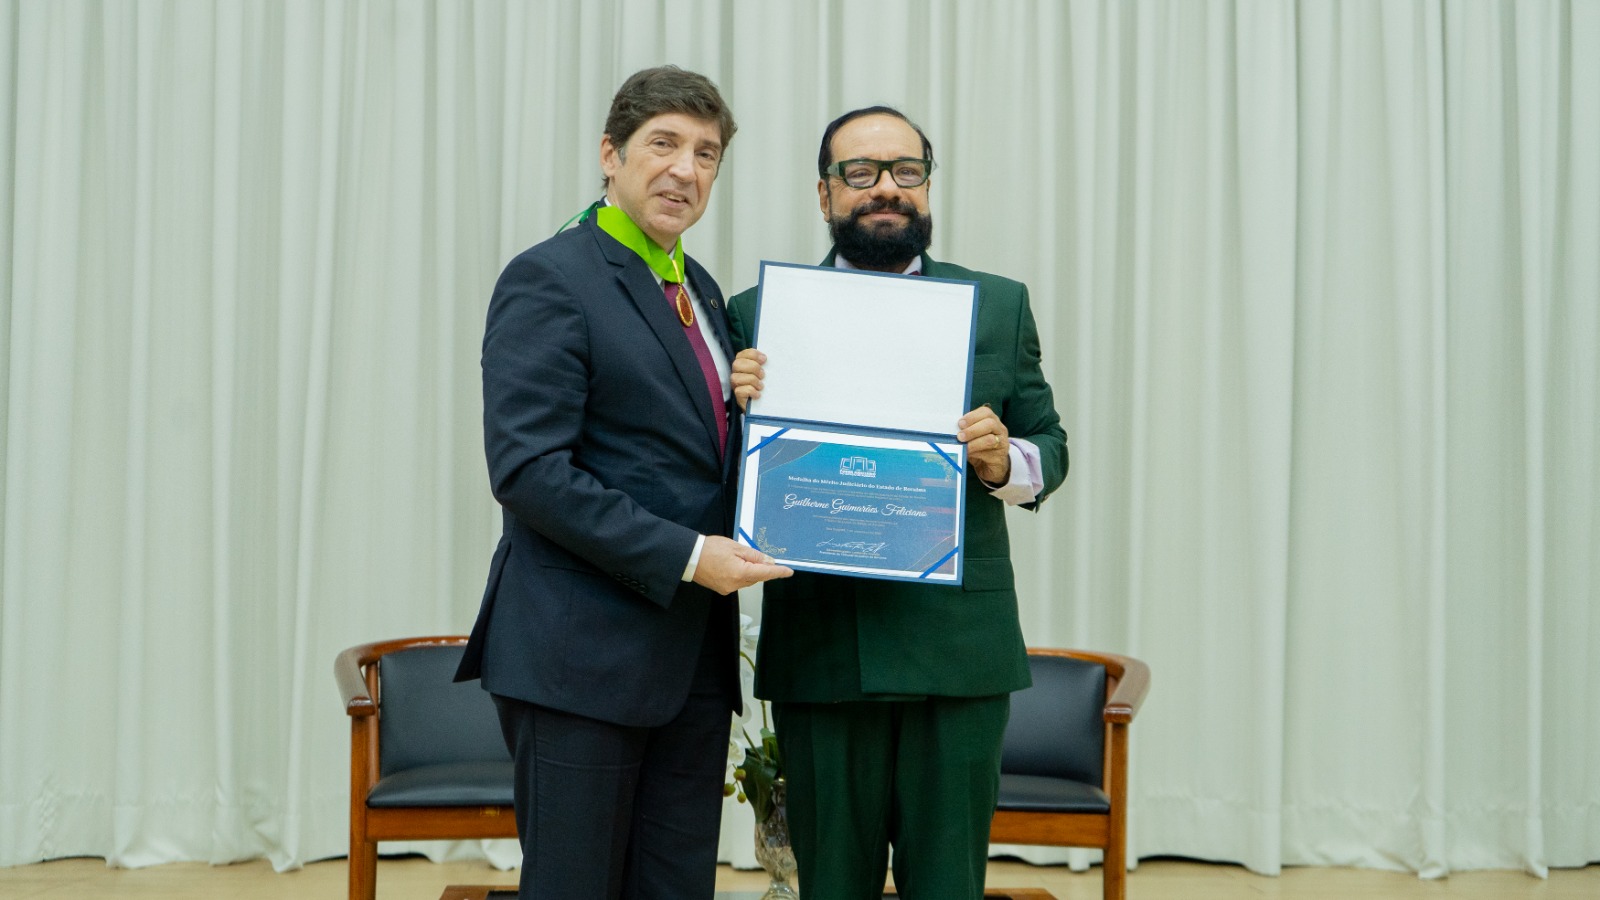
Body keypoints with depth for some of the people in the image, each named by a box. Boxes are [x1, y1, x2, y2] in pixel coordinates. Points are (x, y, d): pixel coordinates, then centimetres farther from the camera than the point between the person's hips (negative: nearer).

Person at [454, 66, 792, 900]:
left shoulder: (700, 291, 17)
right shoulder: (548, 280, -8)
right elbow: (528, 471, -17)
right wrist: (686, 556, -19)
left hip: (692, 654, 8)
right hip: (581, 652, -8)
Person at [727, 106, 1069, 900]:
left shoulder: (999, 306, 9)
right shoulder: (760, 313, 5)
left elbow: (1050, 447, 10)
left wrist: (1007, 462, -12)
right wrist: (743, 410, -16)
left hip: (959, 651, 1)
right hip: (819, 653, 0)